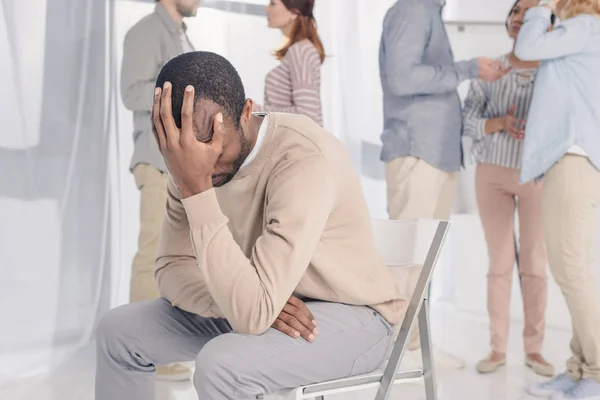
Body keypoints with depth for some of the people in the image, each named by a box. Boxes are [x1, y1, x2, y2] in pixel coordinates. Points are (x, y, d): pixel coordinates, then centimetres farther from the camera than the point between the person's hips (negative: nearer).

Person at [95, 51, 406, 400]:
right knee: (120, 331, 2)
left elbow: (253, 313, -37)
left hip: (352, 315, -7)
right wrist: (242, 303, -24)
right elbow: (172, 267, -4)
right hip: (268, 304, 7)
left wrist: (196, 187, -39)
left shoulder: (305, 159, -32)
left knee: (221, 365, -32)